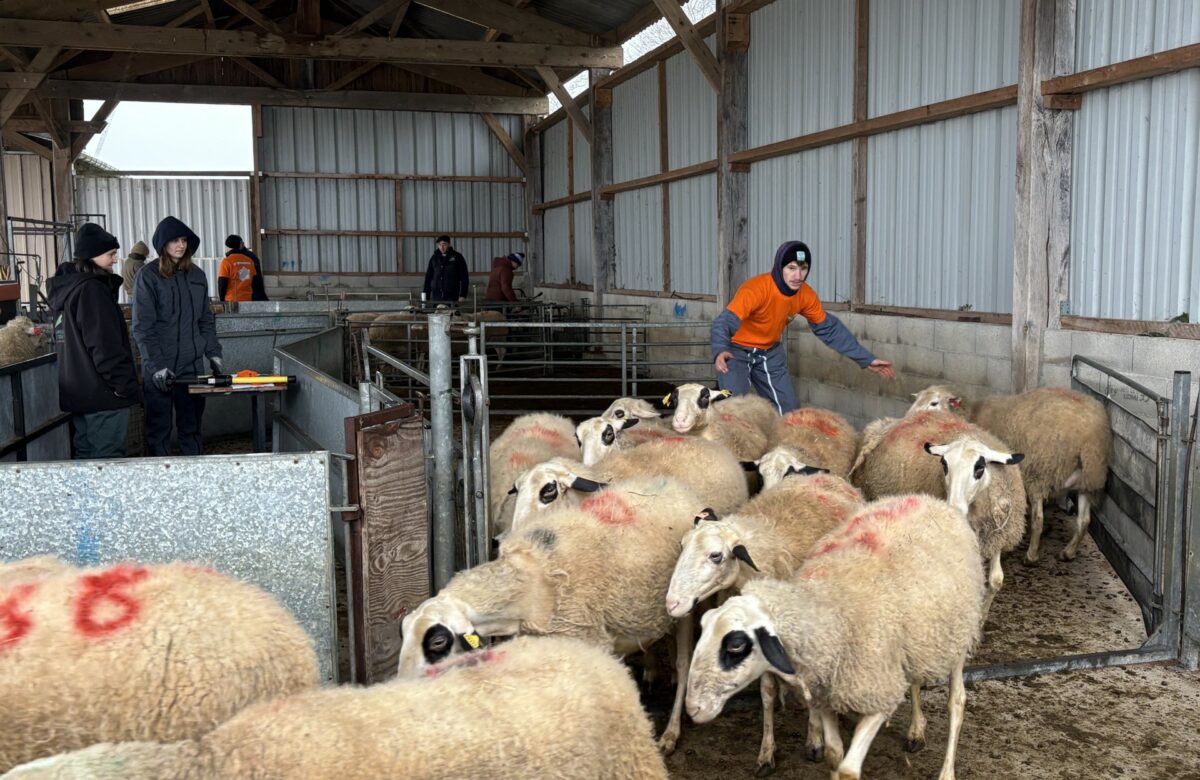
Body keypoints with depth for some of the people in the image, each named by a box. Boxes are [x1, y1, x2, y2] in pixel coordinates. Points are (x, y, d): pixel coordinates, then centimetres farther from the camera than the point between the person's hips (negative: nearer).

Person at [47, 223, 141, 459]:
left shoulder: (63, 288, 13)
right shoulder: (92, 289, -16)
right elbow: (105, 345, -21)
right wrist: (125, 385, -17)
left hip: (75, 392, 9)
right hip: (102, 392, -9)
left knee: (85, 454, 15)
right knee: (109, 458, -5)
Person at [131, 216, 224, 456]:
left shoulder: (196, 276, 11)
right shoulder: (147, 276, -4)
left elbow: (206, 321, 18)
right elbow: (142, 327, -9)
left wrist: (214, 354, 8)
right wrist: (156, 366, -17)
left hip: (192, 365, 4)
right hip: (160, 369, -4)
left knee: (191, 427, 10)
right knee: (159, 429, 2)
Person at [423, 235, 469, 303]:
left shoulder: (457, 257, 2)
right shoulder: (434, 258, 11)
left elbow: (464, 278, 0)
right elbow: (428, 277, 12)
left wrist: (463, 296, -9)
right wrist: (426, 297, 6)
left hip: (452, 297, -2)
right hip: (436, 297, 2)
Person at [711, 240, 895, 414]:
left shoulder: (805, 295, -11)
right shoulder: (756, 289, -31)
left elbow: (829, 329, 0)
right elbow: (726, 321, -42)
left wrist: (866, 359, -4)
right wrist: (720, 351, -64)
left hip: (770, 353, 6)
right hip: (737, 351, -6)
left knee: (788, 409, 6)